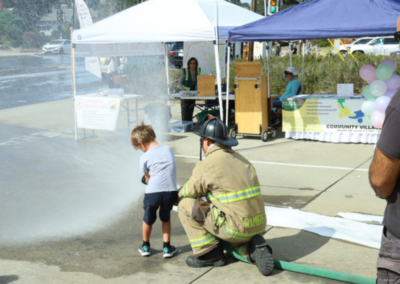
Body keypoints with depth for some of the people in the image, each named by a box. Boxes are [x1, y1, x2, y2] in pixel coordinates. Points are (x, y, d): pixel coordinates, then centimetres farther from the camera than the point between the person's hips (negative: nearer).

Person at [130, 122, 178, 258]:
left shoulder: (145, 157, -2)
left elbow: (148, 178, 6)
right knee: (166, 217, 25)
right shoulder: (168, 149, 10)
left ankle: (145, 246, 37)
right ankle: (167, 247, 26)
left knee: (148, 218, 20)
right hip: (171, 191, 3)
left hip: (153, 192, -3)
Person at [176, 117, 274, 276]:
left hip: (236, 228, -7)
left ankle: (208, 254, 8)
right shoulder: (240, 159, 15)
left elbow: (188, 193, 4)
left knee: (185, 205, 4)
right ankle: (253, 247, 8)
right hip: (258, 226, 8)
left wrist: (178, 195, 27)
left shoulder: (206, 165, -9)